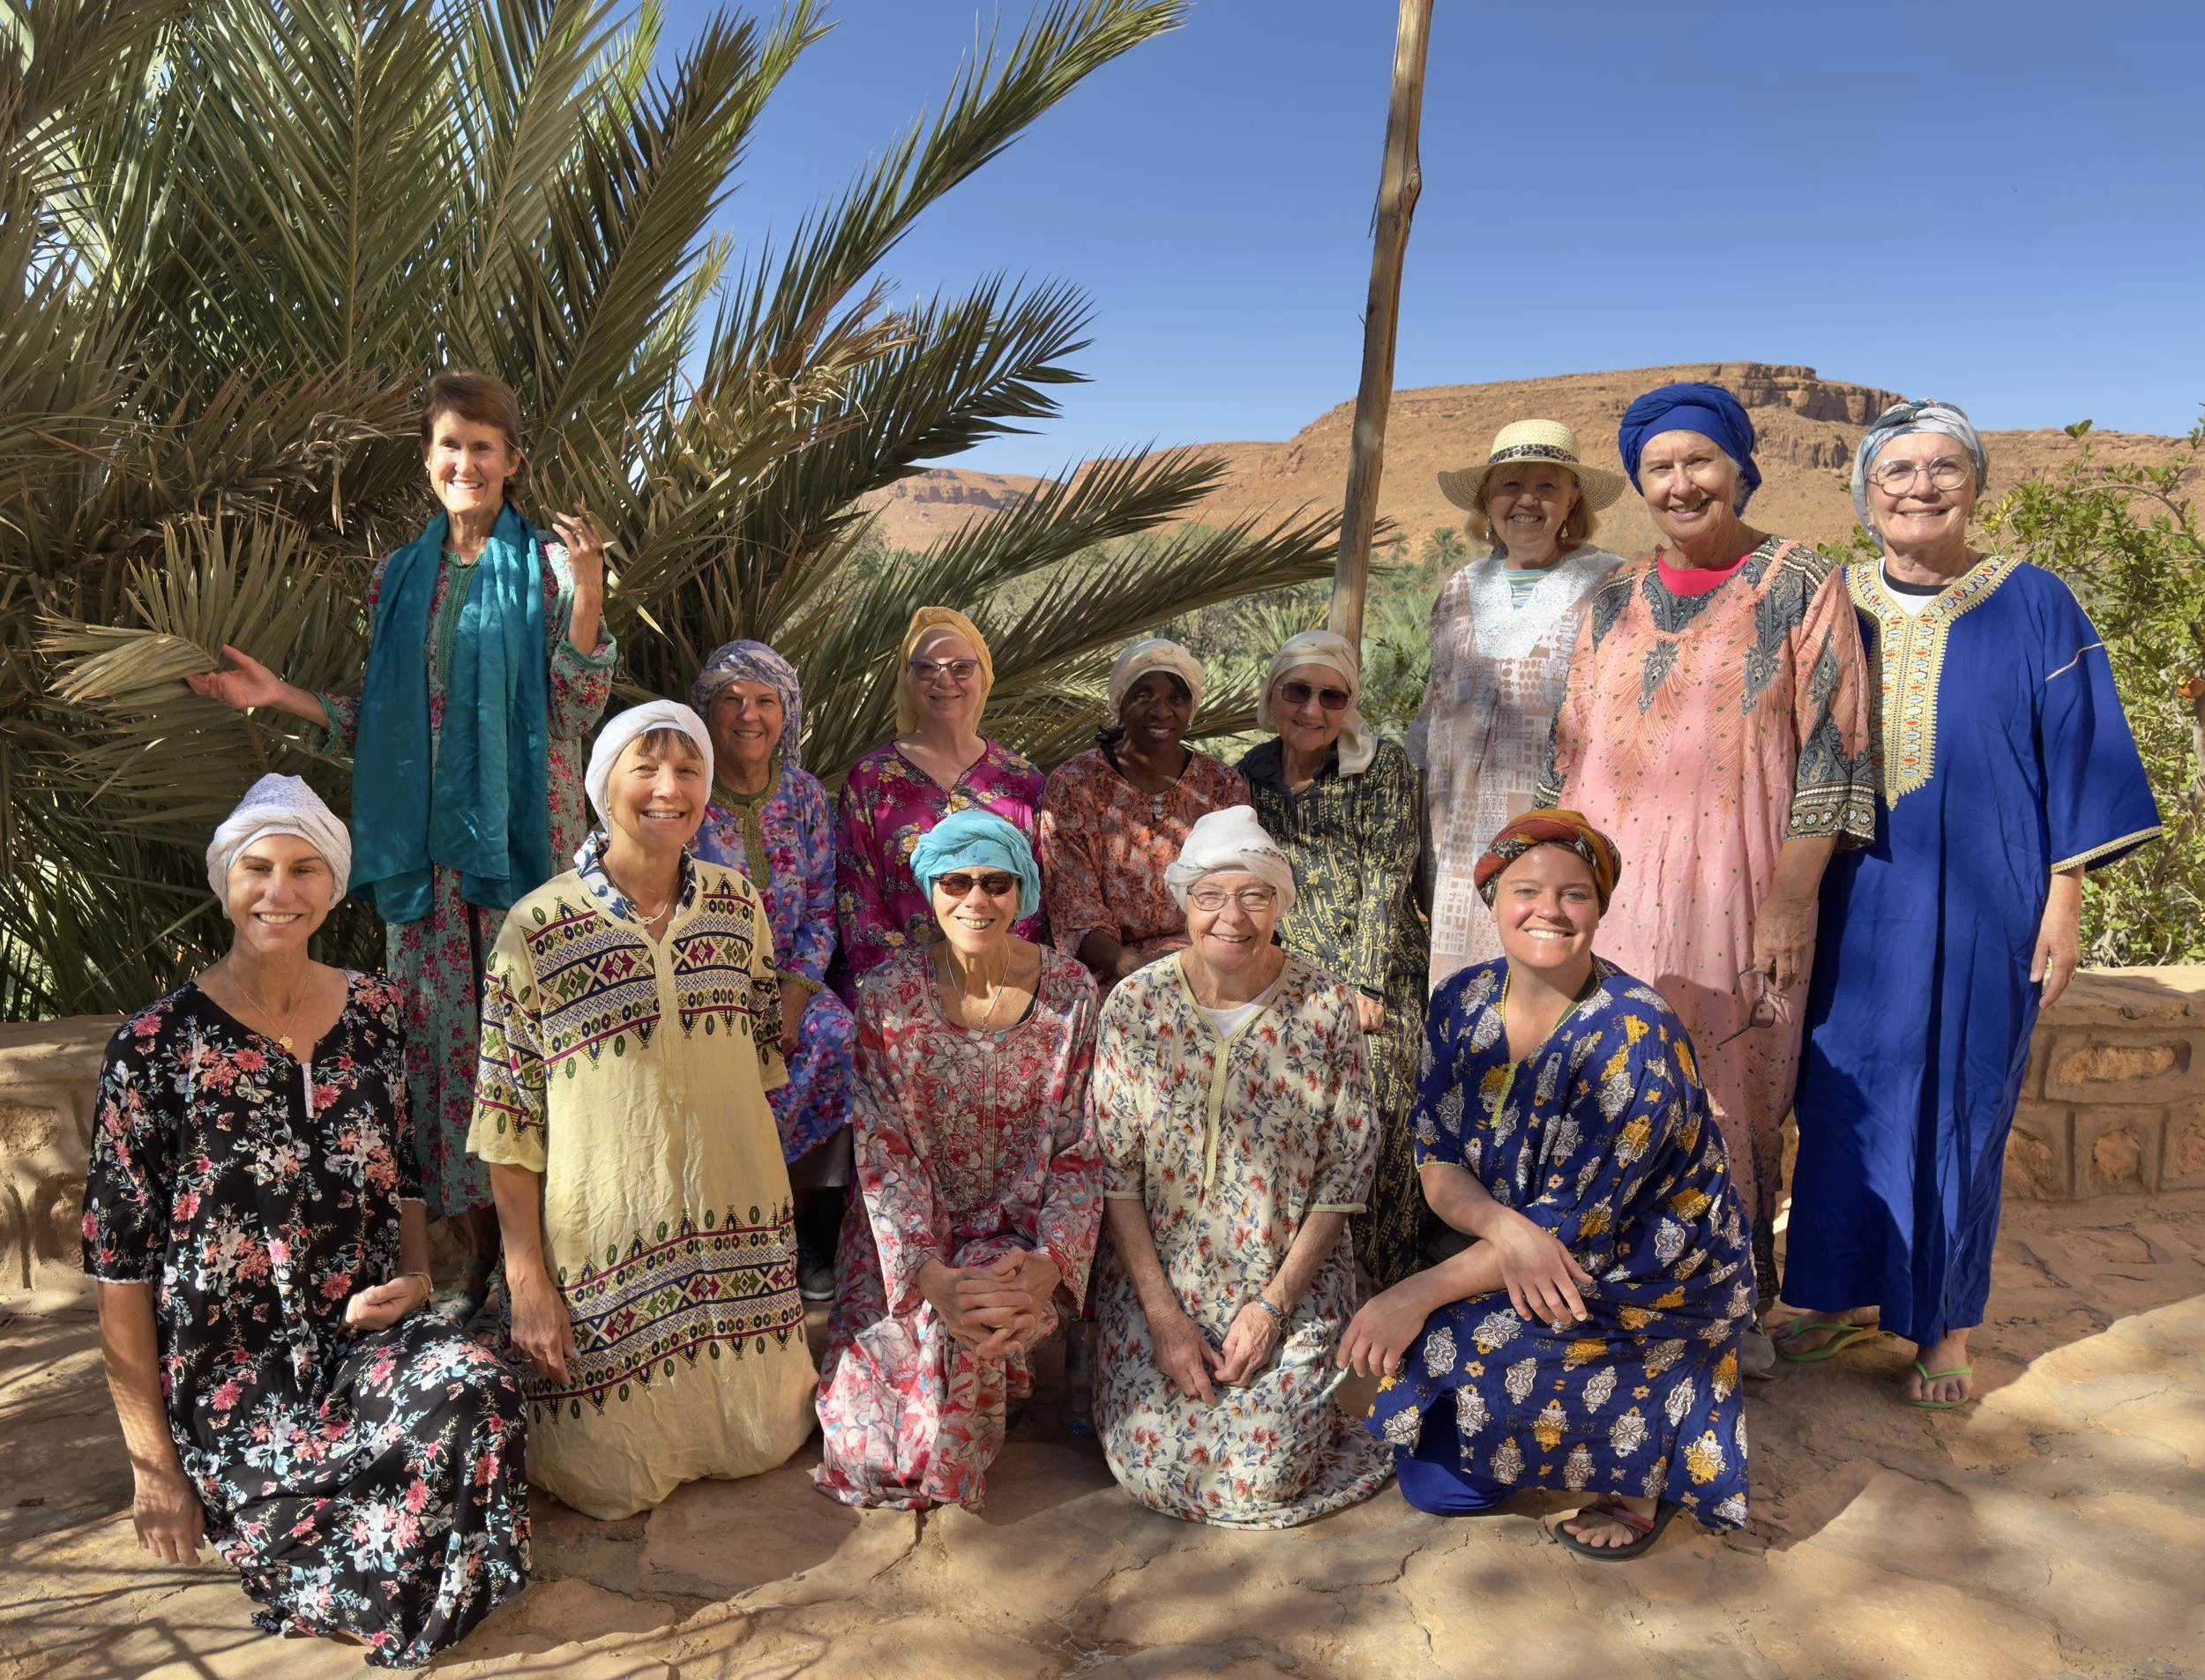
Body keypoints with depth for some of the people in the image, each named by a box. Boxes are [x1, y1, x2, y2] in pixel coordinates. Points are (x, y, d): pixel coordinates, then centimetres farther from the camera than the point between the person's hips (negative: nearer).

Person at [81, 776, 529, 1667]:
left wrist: (415, 1278, -2)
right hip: (226, 1369, -3)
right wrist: (153, 1462, -7)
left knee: (474, 1390, -29)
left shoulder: (376, 1012, 4)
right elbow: (118, 1259, -6)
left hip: (366, 1330, 4)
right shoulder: (157, 1046, -8)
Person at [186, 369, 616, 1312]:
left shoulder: (549, 565, 1)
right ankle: (474, 1248, 17)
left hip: (522, 836, -4)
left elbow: (579, 711, -6)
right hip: (424, 841, 4)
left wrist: (586, 599, -17)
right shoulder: (399, 579, 13)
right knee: (441, 1037, 6)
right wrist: (285, 698, 6)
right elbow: (380, 722, 16)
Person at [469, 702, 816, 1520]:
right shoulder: (537, 928, -12)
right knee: (615, 1485, 6)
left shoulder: (740, 904, 0)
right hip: (605, 1241, -3)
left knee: (764, 1445, 12)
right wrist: (527, 1284, -9)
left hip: (735, 1228, 4)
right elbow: (510, 1125, -9)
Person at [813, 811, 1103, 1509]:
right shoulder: (889, 993, -9)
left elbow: (1081, 1150, -5)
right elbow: (882, 1152, -11)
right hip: (907, 1237, 0)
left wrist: (1050, 1264, -20)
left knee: (969, 1331, -33)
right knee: (863, 1456, -14)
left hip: (1022, 1235, 0)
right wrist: (930, 1276, -25)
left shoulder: (1068, 990, -6)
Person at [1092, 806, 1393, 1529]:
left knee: (1263, 1477, -11)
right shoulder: (1134, 1003, -8)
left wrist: (1274, 1303, -11)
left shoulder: (1327, 1007, -9)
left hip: (1291, 1278, -1)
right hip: (1158, 1272, 1)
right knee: (1152, 1464, -10)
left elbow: (1346, 1172, -5)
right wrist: (1163, 1313, -11)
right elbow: (1113, 1172, -6)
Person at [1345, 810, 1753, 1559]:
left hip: (1653, 1283, -6)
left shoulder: (1634, 1038, -25)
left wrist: (1419, 1294, -29)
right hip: (1512, 1266, 6)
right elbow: (1438, 1165, -6)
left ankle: (1645, 1468, -1)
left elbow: (1574, 1228, -26)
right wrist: (1504, 1226, -29)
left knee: (1448, 1350, -26)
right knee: (1431, 1485, -1)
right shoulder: (1462, 1002, -6)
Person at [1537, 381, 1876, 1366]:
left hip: (1736, 897, -3)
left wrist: (1791, 905, -11)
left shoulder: (1802, 586, 0)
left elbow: (1827, 757, -5)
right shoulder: (1615, 602, 11)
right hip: (1614, 895, 3)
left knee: (1733, 1098, 5)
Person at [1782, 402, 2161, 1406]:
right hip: (1853, 905, 3)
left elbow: (2078, 757, -1)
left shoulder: (2032, 607, -2)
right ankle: (1854, 1294, 25)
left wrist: (2063, 899, -6)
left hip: (1978, 905, -2)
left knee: (1957, 1105, 5)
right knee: (1845, 1094, 8)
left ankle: (1946, 1324, 20)